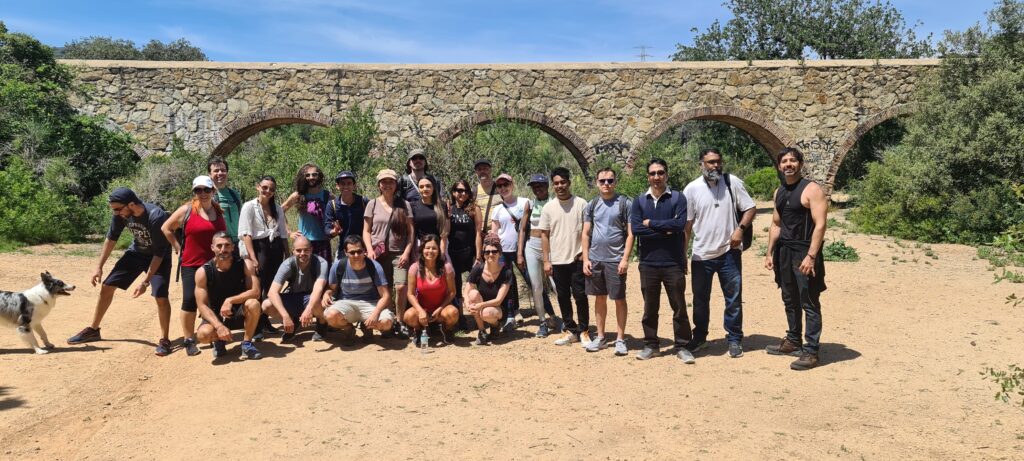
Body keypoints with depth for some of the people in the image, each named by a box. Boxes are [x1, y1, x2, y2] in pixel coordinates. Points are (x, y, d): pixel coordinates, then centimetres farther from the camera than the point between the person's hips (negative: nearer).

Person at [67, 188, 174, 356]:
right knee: (107, 286, 5)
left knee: (161, 297, -20)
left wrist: (145, 282, -28)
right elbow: (111, 239, -1)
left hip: (158, 257, -6)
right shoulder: (121, 214, -19)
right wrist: (99, 267, 0)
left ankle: (164, 340, -3)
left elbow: (159, 253, -29)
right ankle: (93, 330, 22)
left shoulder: (156, 217, -36)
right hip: (136, 252, 6)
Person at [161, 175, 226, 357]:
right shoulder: (187, 210, -5)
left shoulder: (219, 211, 7)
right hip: (191, 264, -4)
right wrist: (178, 248, -2)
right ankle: (189, 340, 4)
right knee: (190, 300, -7)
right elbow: (166, 228, 2)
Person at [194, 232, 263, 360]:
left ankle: (247, 343, -9)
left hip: (240, 314, 0)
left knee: (253, 304, -33)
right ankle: (219, 340, 8)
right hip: (216, 316, 0)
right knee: (204, 334, -32)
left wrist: (230, 300, -32)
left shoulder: (244, 265, -13)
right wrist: (219, 326, -29)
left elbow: (255, 292, -22)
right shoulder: (203, 272, -13)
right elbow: (202, 305, -16)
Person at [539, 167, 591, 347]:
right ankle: (571, 330, 19)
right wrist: (546, 260, 2)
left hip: (577, 259, -3)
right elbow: (544, 235, 6)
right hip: (557, 261, 3)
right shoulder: (548, 208, 4)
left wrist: (585, 252, -10)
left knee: (580, 296, -1)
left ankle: (584, 331, 12)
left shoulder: (581, 204, -2)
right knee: (563, 297, 9)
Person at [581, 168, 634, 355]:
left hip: (615, 260, -4)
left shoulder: (625, 203, -3)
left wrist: (625, 258, -12)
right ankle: (600, 337, 21)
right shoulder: (592, 205, 9)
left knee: (619, 299, 2)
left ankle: (620, 339, 11)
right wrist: (585, 258, 2)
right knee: (600, 298, 11)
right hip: (595, 259, 4)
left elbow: (630, 233, -5)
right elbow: (586, 233, 10)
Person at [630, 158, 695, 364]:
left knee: (679, 307, 5)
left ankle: (682, 346, 16)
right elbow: (635, 228, -8)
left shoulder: (678, 198, -1)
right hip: (648, 264, 2)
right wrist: (665, 229, -13)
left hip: (673, 263, -2)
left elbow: (680, 224, -16)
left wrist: (651, 223, -10)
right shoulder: (639, 201, 5)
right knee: (650, 308, 11)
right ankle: (650, 345, 22)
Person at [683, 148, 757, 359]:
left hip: (729, 251, 0)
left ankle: (734, 339, 20)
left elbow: (750, 208, 3)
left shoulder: (732, 183, -2)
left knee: (733, 298, 6)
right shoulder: (692, 189, -2)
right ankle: (699, 337, 28)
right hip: (701, 254, 1)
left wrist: (740, 228, -15)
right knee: (700, 299, 12)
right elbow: (686, 224, 1)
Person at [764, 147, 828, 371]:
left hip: (804, 253, -8)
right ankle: (793, 342, 28)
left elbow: (820, 224, -16)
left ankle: (811, 351, 0)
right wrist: (770, 253, 14)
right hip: (784, 251, 8)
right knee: (790, 300, 16)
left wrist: (811, 256, -23)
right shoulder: (779, 192, 13)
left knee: (809, 303, -4)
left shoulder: (811, 189, -10)